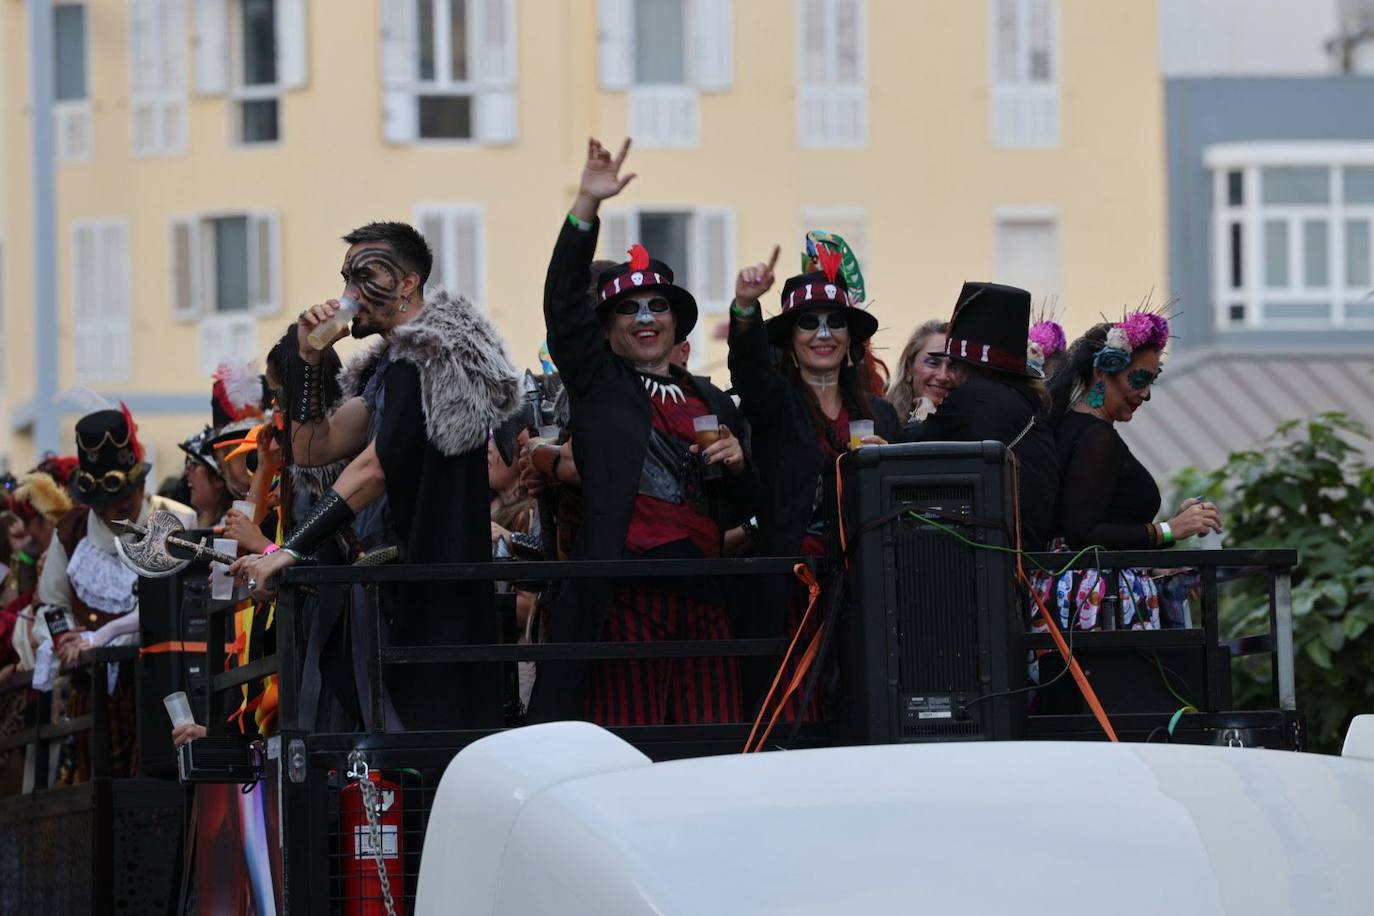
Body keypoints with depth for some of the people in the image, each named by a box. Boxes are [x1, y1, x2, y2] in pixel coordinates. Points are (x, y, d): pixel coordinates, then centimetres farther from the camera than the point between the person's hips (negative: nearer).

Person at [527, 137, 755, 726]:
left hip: (703, 595, 3)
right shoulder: (596, 384, 12)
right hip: (625, 597, -3)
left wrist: (737, 466, 3)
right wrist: (587, 207, -10)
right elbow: (563, 302, -2)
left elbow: (741, 512, 25)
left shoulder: (714, 405, 21)